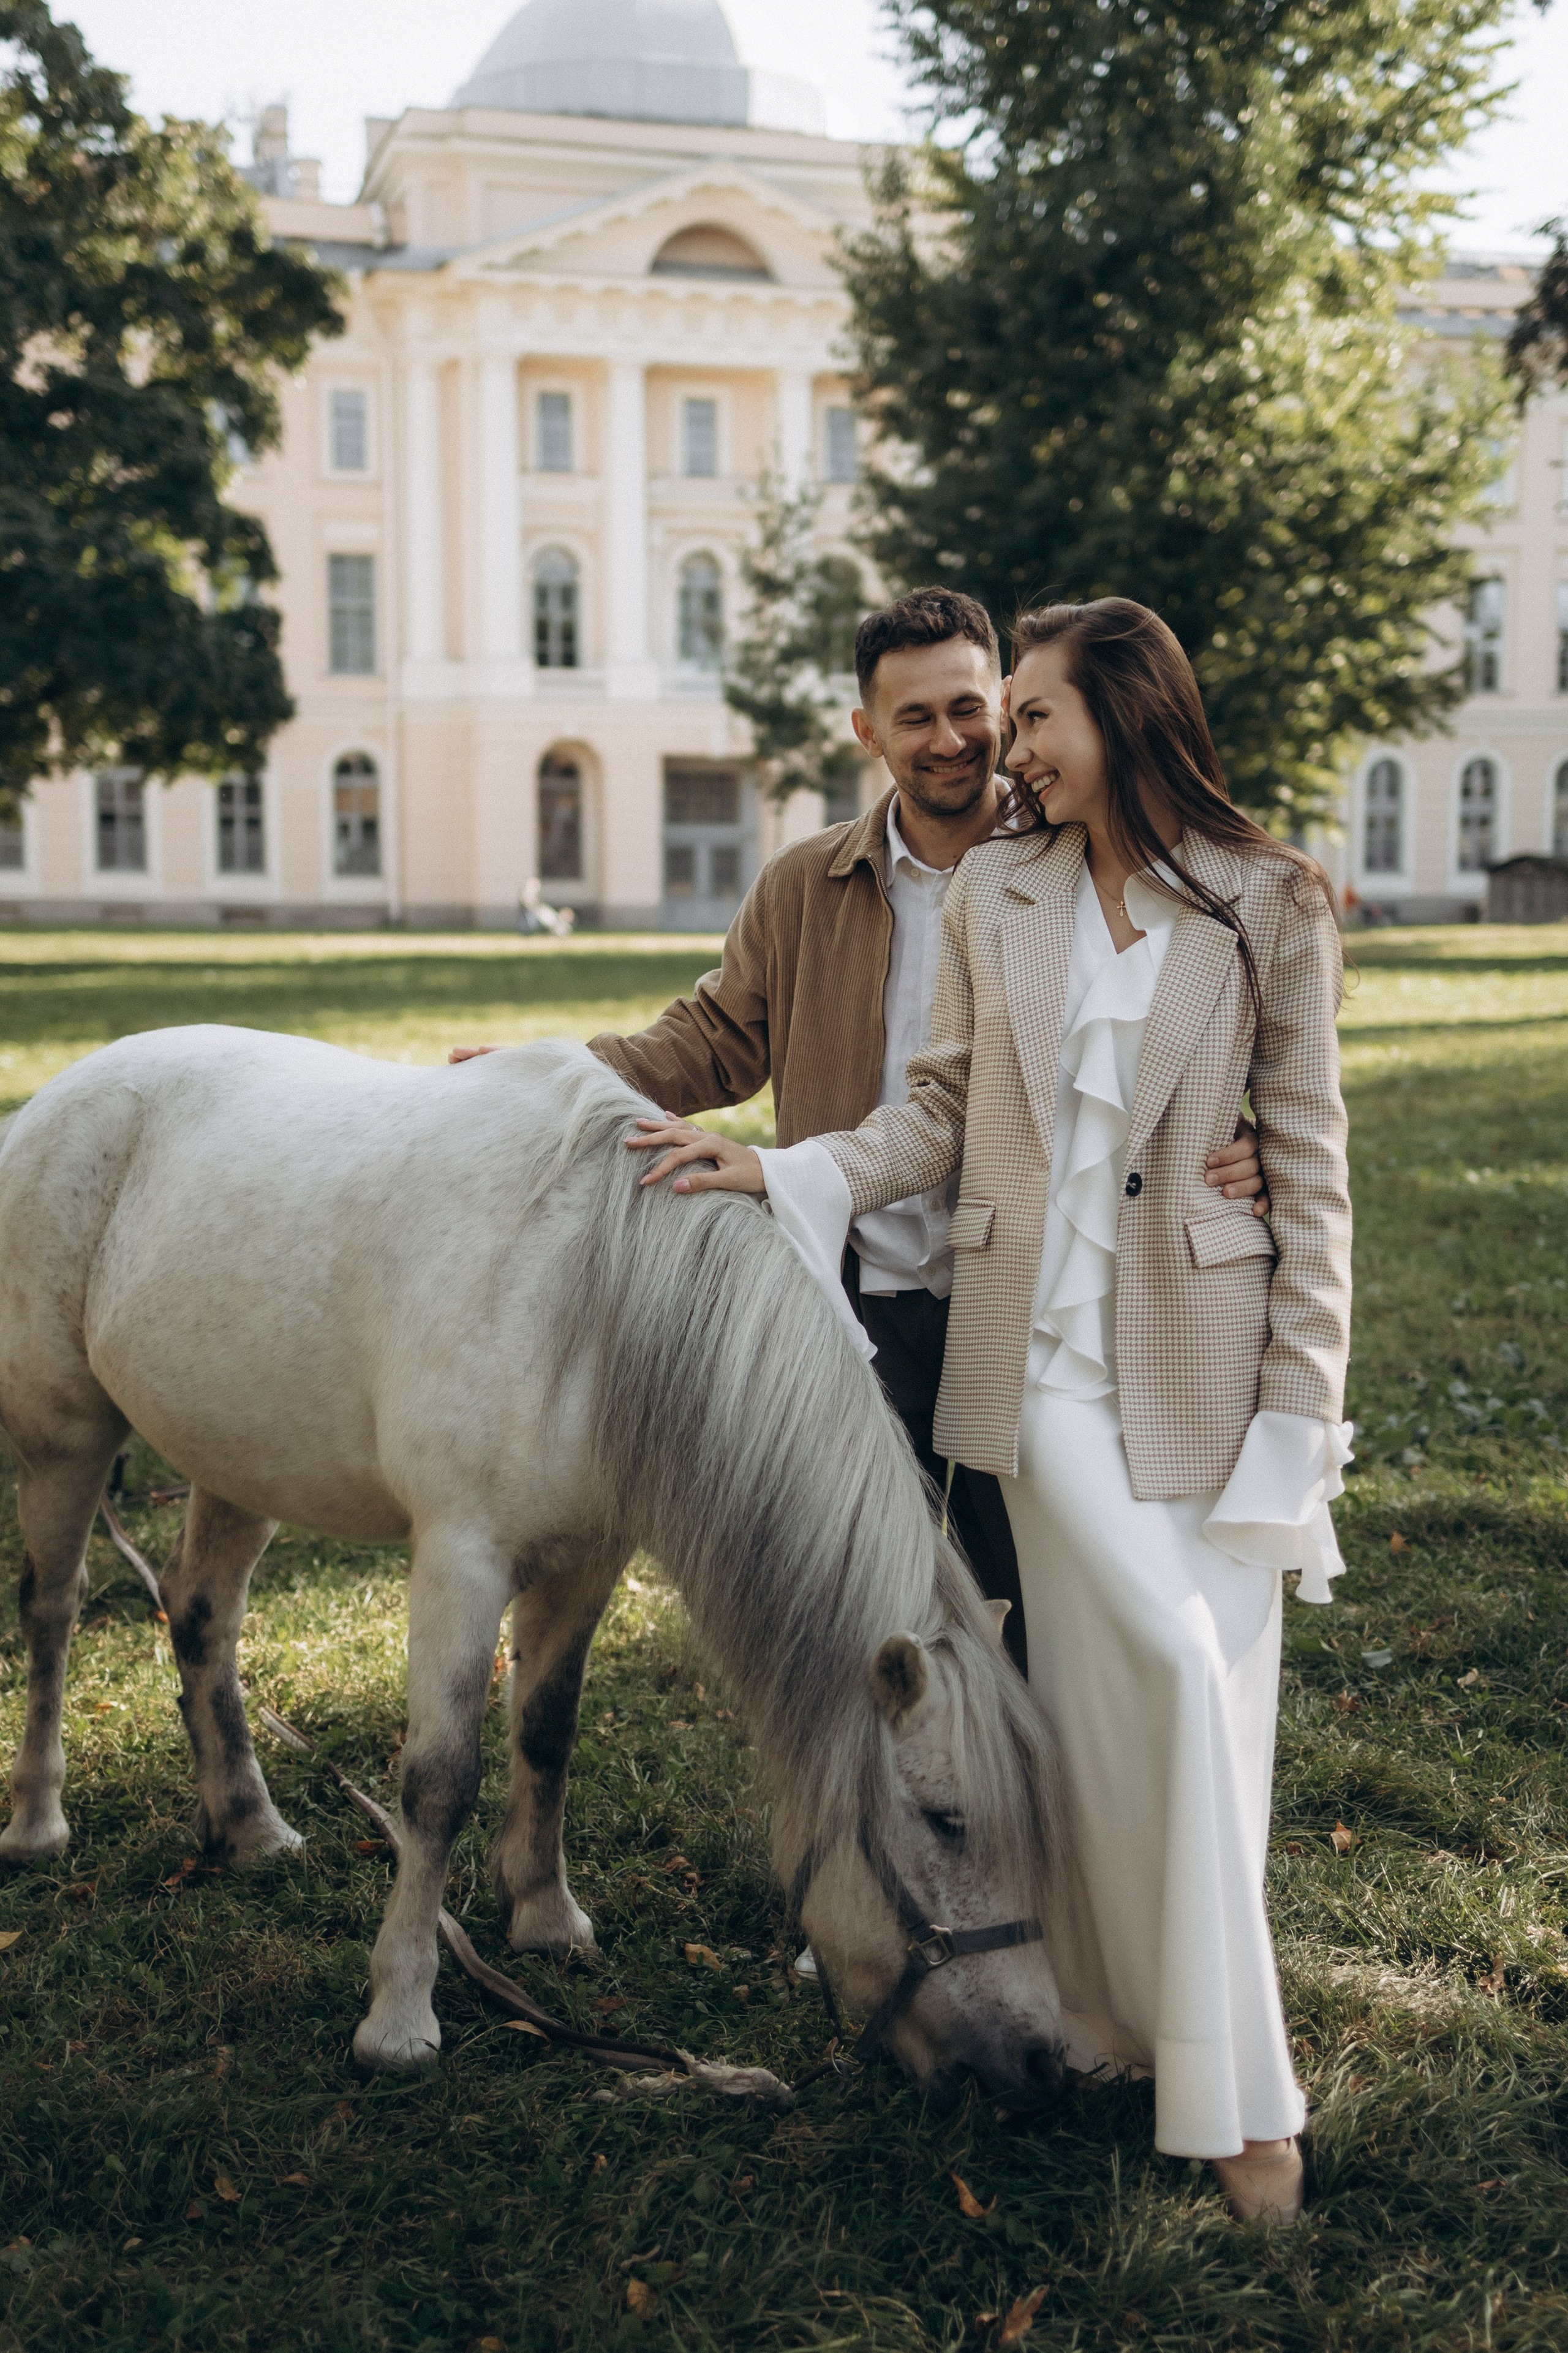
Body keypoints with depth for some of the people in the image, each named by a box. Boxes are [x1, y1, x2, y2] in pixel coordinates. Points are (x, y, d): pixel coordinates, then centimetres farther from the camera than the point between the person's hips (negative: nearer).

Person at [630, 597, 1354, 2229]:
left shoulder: (1270, 903, -1)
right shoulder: (995, 894, 6)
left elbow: (1307, 1156, -1)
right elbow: (939, 1115, 8)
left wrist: (1304, 1397, -5)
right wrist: (775, 1174, -7)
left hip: (1201, 1351, 0)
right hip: (1040, 1352, 1)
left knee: (1197, 1699, 2)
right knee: (1165, 1668, -5)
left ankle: (1137, 2021, 19)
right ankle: (1229, 2070, 12)